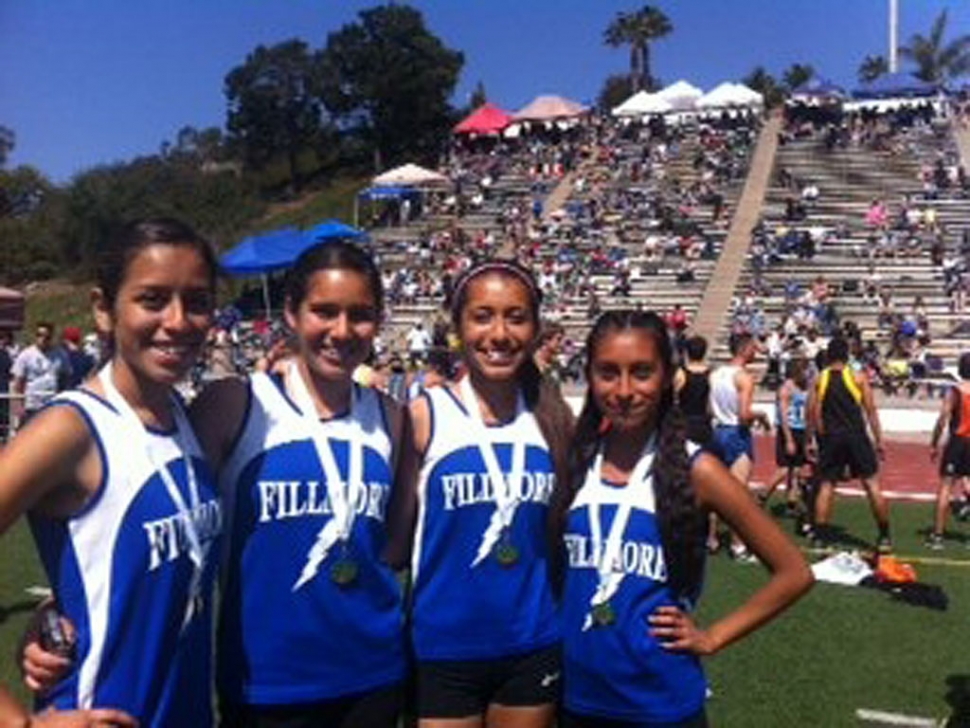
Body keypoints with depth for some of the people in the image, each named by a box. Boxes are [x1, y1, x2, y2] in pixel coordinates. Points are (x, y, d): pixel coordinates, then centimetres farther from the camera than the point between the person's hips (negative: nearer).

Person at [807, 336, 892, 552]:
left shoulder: (819, 380, 3)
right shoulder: (858, 377, -1)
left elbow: (812, 413, 1)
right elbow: (870, 410, -2)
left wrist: (810, 440, 8)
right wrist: (879, 440, 3)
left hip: (830, 438, 2)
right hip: (856, 436, -1)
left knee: (826, 485, 7)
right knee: (872, 485, 4)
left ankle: (820, 536, 4)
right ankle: (884, 537, 7)